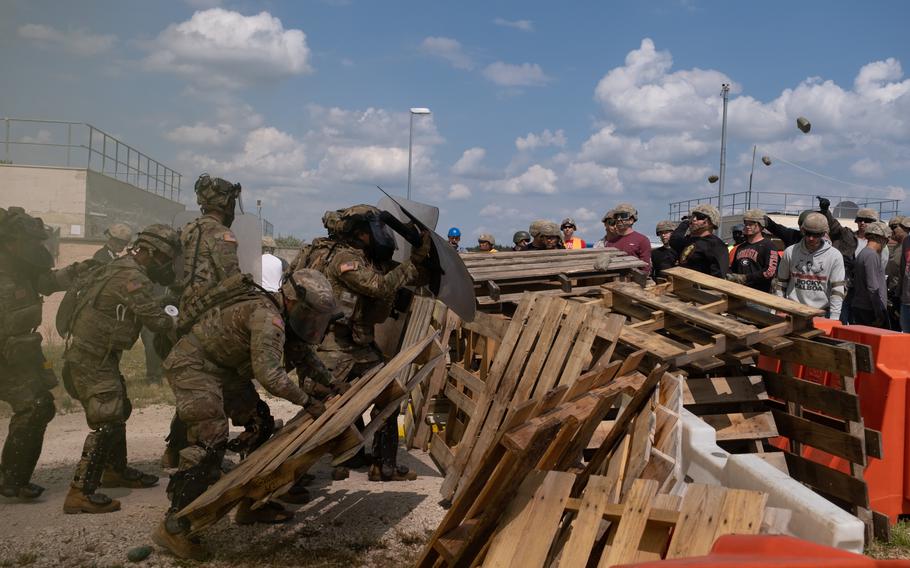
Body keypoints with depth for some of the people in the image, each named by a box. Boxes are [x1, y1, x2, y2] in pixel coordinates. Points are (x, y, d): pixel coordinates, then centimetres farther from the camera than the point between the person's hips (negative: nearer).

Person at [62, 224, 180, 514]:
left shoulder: (116, 268, 13)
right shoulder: (133, 277, -19)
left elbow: (82, 285, 26)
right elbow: (157, 320, -21)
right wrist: (176, 323, 1)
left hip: (89, 355, 11)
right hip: (91, 360, -11)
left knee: (119, 411, 21)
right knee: (107, 422, -13)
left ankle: (115, 470, 36)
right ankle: (81, 492, -14)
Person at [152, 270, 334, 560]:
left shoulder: (276, 313, 5)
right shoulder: (268, 318, -26)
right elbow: (269, 374, -33)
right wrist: (307, 402, -24)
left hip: (220, 368, 10)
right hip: (191, 365, -10)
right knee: (210, 441, -17)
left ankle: (251, 503, 18)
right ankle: (173, 526, -13)